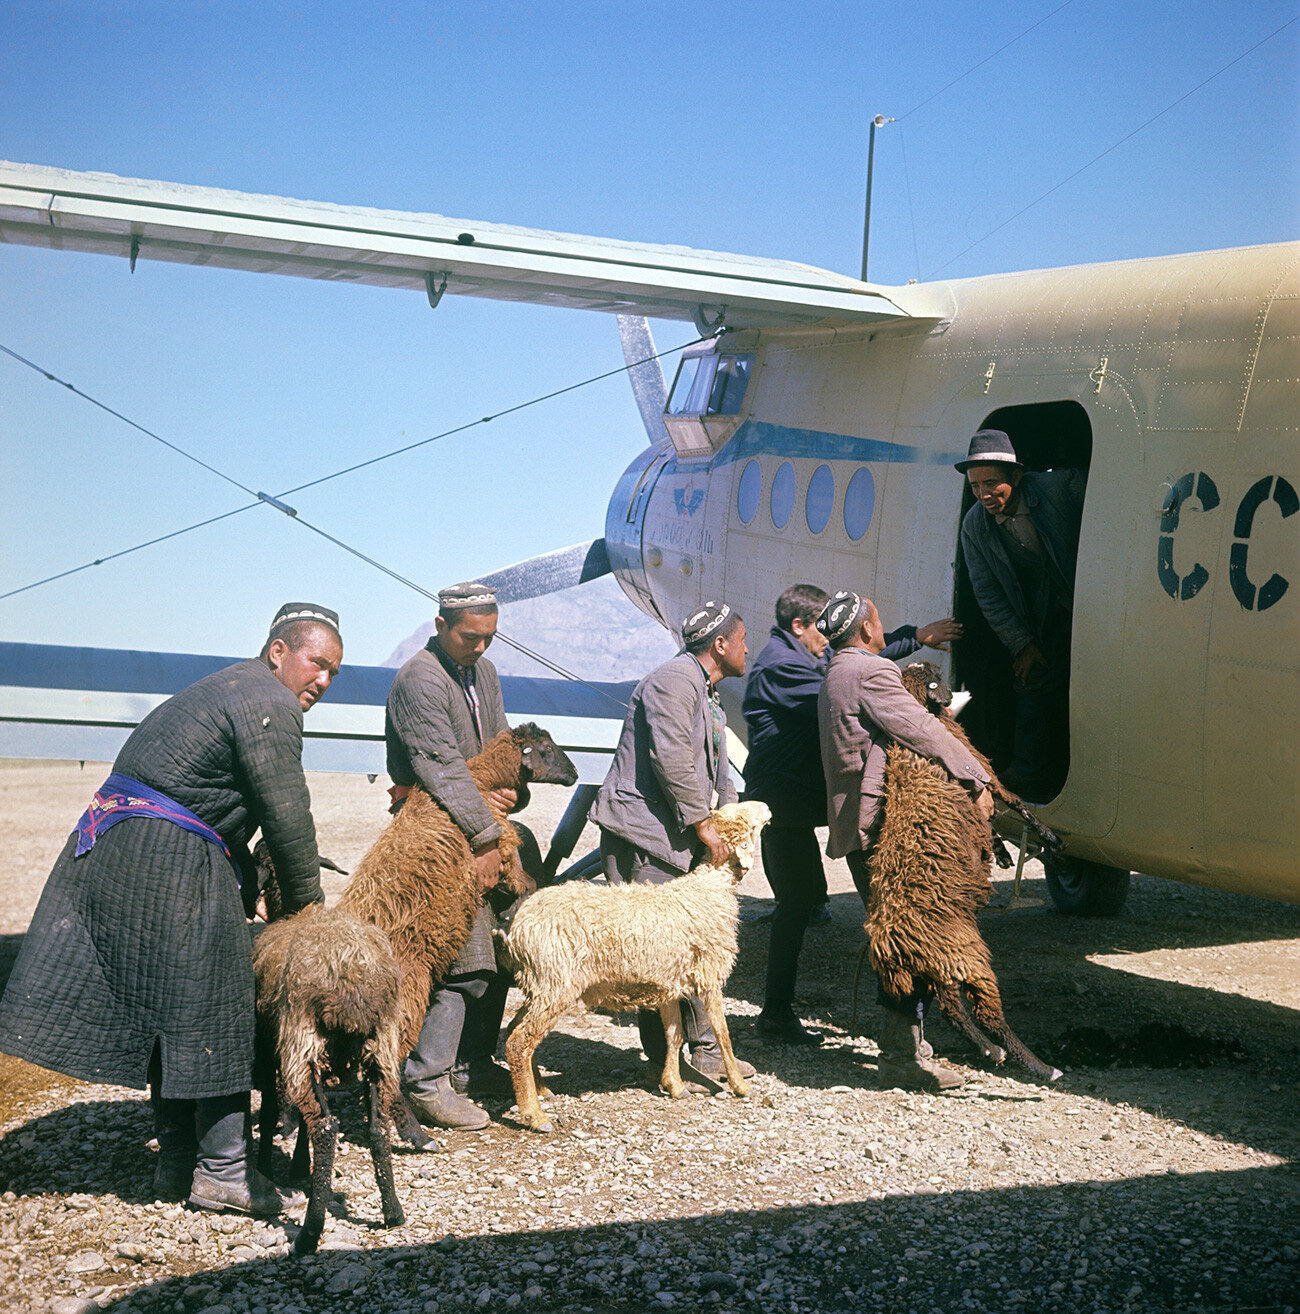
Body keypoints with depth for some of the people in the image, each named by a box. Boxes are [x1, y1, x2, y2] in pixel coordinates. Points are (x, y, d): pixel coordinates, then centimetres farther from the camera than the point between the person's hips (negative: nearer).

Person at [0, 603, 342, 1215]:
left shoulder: (219, 689, 22)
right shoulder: (269, 706, -10)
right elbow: (288, 820, -8)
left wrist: (252, 886, 17)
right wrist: (305, 902, 5)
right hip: (165, 863, -10)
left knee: (170, 1012, 14)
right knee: (213, 1017, -2)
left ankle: (178, 1162, 21)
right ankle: (221, 1169, 5)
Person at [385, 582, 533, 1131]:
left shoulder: (483, 673, 14)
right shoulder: (419, 680, -15)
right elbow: (444, 768, -22)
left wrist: (513, 789, -5)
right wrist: (485, 839, -24)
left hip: (480, 827, 9)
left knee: (494, 955, 13)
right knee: (463, 961, -13)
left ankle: (472, 1064, 25)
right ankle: (426, 1083, -8)